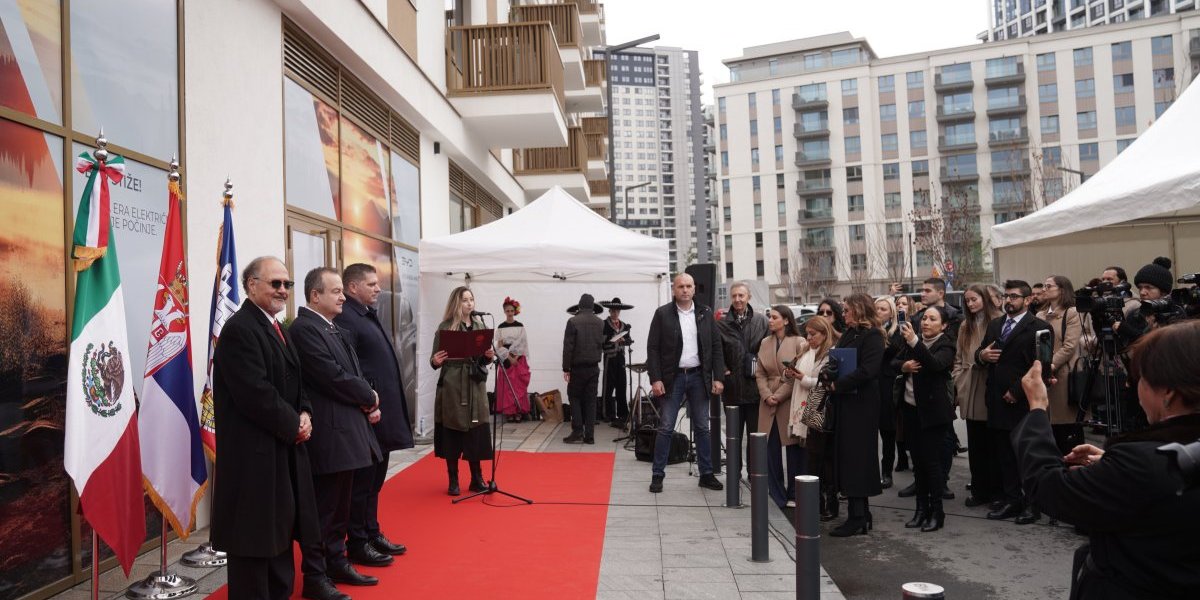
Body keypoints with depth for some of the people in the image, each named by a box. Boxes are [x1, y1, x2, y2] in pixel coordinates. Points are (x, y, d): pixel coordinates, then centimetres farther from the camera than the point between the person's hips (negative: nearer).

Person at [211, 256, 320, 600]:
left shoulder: (276, 328, 15)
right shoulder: (239, 330, -15)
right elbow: (255, 394, -22)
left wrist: (304, 414, 0)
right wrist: (293, 426, -13)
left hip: (283, 449, 9)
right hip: (255, 453, -9)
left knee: (281, 530, 17)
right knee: (256, 537, -1)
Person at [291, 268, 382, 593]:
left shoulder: (333, 329, 16)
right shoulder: (304, 328, -15)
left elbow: (353, 371, 16)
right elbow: (335, 378, -21)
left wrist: (370, 404, -1)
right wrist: (369, 397, -6)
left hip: (346, 431, 10)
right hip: (327, 436, -10)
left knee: (340, 507, 18)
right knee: (322, 510, 1)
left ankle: (336, 563, 30)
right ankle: (315, 576, 13)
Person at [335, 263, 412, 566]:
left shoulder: (371, 316, 16)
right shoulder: (345, 319, -15)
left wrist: (395, 410, 16)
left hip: (384, 415, 9)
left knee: (375, 480, 18)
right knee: (362, 481, 2)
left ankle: (372, 534, 30)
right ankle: (357, 544, 14)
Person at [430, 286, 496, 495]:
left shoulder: (480, 326, 10)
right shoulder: (445, 327, -4)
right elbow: (435, 359, -4)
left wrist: (489, 356, -8)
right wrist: (435, 361, -26)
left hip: (476, 386, 4)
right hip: (452, 386, -3)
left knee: (476, 432, 6)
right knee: (452, 432, 2)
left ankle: (477, 479, 18)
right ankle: (453, 481, 14)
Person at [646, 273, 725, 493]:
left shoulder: (705, 314, 5)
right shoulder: (662, 314, -3)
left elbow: (716, 347, 6)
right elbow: (652, 348, -4)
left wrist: (718, 378, -1)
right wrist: (655, 379, -11)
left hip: (698, 377, 3)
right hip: (672, 377, -3)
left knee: (702, 428, 9)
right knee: (666, 428, 0)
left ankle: (706, 474, 19)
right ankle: (657, 475, 9)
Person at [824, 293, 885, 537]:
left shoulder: (872, 336, -10)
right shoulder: (848, 335, 16)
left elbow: (867, 370, -20)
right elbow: (837, 362, 18)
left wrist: (838, 384, -15)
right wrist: (829, 376, -3)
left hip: (861, 404, -8)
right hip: (845, 402, 8)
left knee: (856, 457, -6)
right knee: (847, 456, 10)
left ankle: (857, 518, -1)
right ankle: (861, 512, 19)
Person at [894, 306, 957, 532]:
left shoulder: (945, 345, -9)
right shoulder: (914, 341, 7)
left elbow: (935, 364, -29)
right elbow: (895, 362, 12)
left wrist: (914, 342, -40)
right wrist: (904, 366, -10)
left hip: (933, 410, -6)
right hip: (911, 407, 6)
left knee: (931, 460, -3)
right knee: (918, 460, 10)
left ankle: (937, 511, 8)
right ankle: (921, 508, 19)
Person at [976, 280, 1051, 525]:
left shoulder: (1039, 327, -6)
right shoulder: (994, 324, 16)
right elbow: (980, 353, 19)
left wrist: (1016, 391, -16)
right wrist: (981, 354, -5)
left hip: (1023, 401, -6)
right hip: (997, 400, 6)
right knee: (1003, 452, 10)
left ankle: (1032, 504, 12)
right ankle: (1011, 499, 18)